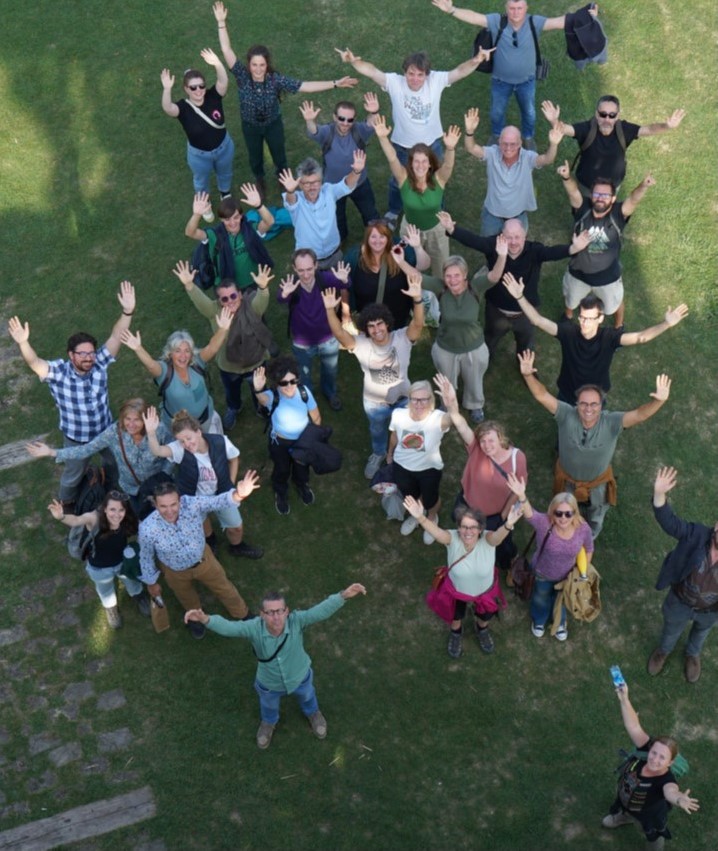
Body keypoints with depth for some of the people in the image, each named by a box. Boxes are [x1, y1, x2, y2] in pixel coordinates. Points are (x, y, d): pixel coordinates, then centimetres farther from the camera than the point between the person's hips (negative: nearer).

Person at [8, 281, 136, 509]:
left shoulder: (100, 363, -21)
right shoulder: (58, 372, -27)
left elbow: (115, 337, -31)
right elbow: (35, 362, -44)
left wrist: (127, 312, -47)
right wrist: (23, 343, -66)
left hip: (106, 430, 2)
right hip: (76, 438, -2)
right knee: (74, 475, 24)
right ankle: (66, 503, 55)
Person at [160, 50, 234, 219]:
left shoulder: (213, 96, -25)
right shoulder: (183, 107, -30)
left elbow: (223, 81, -44)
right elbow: (167, 109, -51)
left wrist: (217, 64, -64)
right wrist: (167, 89, -70)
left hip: (223, 146, 2)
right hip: (199, 154, -2)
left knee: (225, 174, 32)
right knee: (201, 181, 27)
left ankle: (225, 194, 65)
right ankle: (205, 204, 58)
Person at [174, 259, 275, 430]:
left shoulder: (252, 307, -28)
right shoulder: (214, 311, -25)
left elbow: (262, 299, -48)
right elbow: (199, 300, -41)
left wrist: (263, 287, -73)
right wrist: (188, 285, -63)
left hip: (256, 363, -1)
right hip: (228, 367, 1)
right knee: (231, 394, 32)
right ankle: (233, 409, 67)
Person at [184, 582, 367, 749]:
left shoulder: (296, 621, -39)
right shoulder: (254, 628, -39)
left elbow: (321, 610, -49)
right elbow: (227, 627, -47)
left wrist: (344, 595, -65)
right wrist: (206, 619, -67)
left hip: (299, 677, 0)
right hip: (269, 682, 0)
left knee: (306, 695, 36)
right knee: (269, 704, 35)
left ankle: (312, 712, 72)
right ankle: (268, 722, 71)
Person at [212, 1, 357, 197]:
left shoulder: (276, 79, -29)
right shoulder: (242, 76, -29)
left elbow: (305, 86, -28)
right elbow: (226, 50, -37)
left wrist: (335, 84, -33)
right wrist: (221, 23, -46)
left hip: (273, 123, 0)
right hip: (250, 126, 0)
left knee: (279, 155, 23)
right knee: (255, 158, 24)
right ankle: (260, 181, 57)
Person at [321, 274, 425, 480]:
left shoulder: (402, 338, -26)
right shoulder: (361, 344, -23)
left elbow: (418, 324, -43)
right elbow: (339, 333, -35)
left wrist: (417, 299, -61)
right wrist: (330, 310, -52)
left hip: (402, 399, -1)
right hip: (374, 402, 1)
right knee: (377, 431, 32)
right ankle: (378, 454, 64)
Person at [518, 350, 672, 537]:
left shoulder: (611, 422, -33)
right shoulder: (566, 415, -32)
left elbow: (640, 415, -45)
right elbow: (542, 396, -40)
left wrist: (659, 401, -65)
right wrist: (528, 375, -57)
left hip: (598, 484, 1)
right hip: (568, 481, 0)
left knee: (595, 521, 33)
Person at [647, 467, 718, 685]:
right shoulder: (697, 535, -32)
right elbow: (669, 521, -41)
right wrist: (659, 494, -57)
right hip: (680, 602, -1)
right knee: (671, 630, 31)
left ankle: (693, 654, 69)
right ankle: (664, 650, 66)